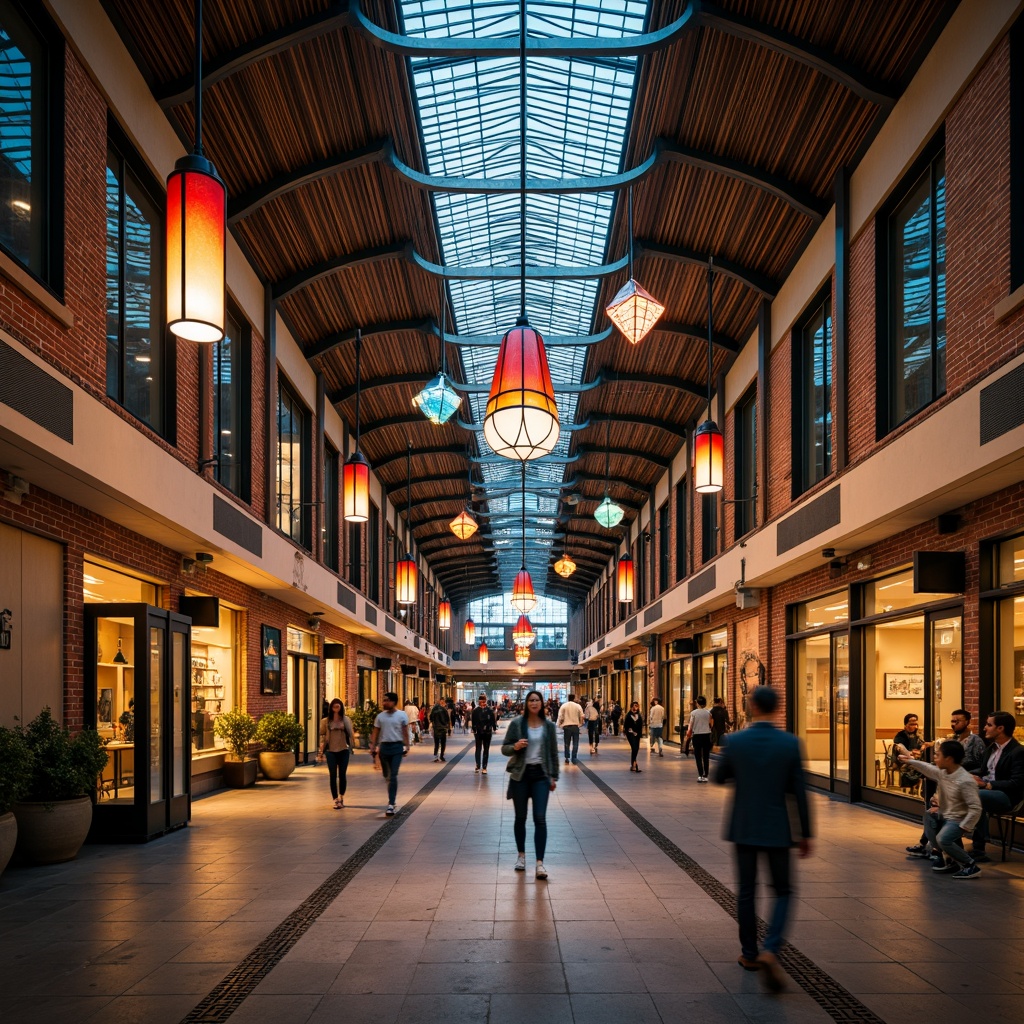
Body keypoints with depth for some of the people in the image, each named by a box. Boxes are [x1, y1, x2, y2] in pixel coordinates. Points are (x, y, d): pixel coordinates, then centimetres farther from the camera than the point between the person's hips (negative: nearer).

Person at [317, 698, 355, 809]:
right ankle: (336, 800, 2)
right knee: (333, 776, -1)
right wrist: (321, 751, 0)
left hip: (343, 750, 1)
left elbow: (350, 734, 7)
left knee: (342, 775, 6)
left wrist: (352, 747, 2)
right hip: (331, 751, -1)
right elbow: (322, 736, 3)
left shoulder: (346, 720, 5)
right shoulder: (326, 721, 3)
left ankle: (342, 798, 22)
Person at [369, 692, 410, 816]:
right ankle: (392, 797, 34)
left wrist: (406, 746, -6)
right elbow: (376, 732, 8)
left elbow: (405, 732, 0)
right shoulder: (380, 716, 6)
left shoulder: (401, 715, -2)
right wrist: (372, 746, 0)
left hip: (397, 747, -4)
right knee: (386, 775, 12)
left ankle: (391, 804, -10)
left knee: (393, 776, -9)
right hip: (384, 746, 4)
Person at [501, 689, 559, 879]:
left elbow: (553, 753, 8)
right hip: (520, 774, 0)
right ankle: (521, 855, 28)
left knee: (540, 818, -8)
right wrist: (515, 746, -22)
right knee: (520, 817, 9)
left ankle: (540, 862, -8)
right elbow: (504, 748, -1)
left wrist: (554, 777, 5)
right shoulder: (516, 723, -4)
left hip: (541, 775, 0)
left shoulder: (549, 726, 2)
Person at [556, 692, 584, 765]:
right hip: (575, 726, 0)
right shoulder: (578, 706, -1)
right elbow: (582, 716, 1)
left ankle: (567, 758, 11)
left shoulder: (563, 706, -3)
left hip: (566, 726, 0)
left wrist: (560, 725, 5)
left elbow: (560, 717, -6)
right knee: (575, 743, 5)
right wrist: (580, 723, 16)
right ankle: (573, 758, 1)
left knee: (567, 743, 11)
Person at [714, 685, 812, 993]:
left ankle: (750, 953, 23)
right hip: (776, 829, -1)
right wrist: (805, 834, 2)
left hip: (743, 828, 1)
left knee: (746, 892, 14)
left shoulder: (735, 741, -9)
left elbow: (719, 778, 6)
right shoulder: (790, 743, -10)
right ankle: (770, 951, -8)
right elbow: (800, 792, -7)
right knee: (782, 892, 11)